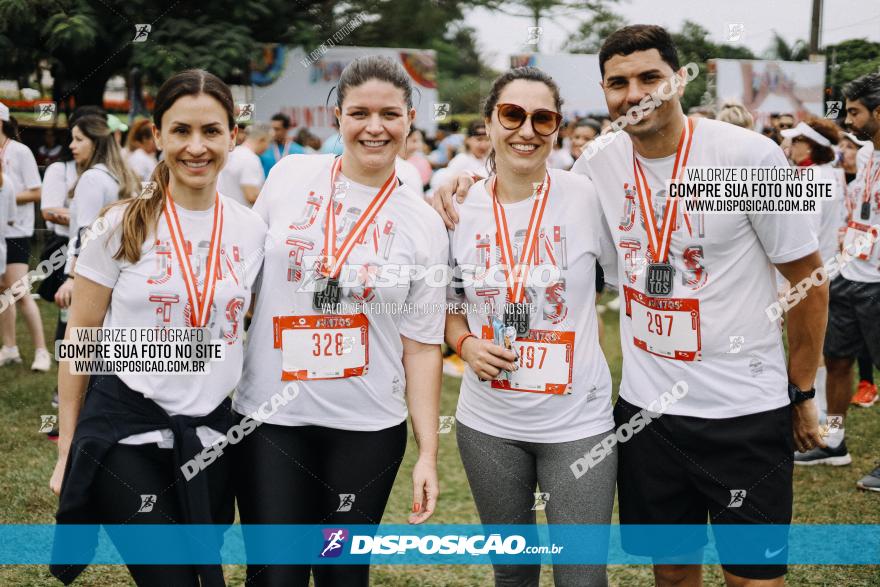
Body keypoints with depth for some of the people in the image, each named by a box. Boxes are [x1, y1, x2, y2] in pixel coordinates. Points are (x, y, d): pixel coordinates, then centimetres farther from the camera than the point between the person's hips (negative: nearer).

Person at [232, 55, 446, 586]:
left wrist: (428, 453, -3)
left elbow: (422, 346, 1)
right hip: (270, 420, 1)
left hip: (368, 429, 0)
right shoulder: (289, 176, 1)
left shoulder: (423, 224, -1)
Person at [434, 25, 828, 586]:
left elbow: (810, 282, -4)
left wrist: (802, 393, 0)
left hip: (745, 411, -3)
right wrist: (470, 187, -2)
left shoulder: (750, 156, -12)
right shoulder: (600, 163, -1)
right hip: (646, 406, 4)